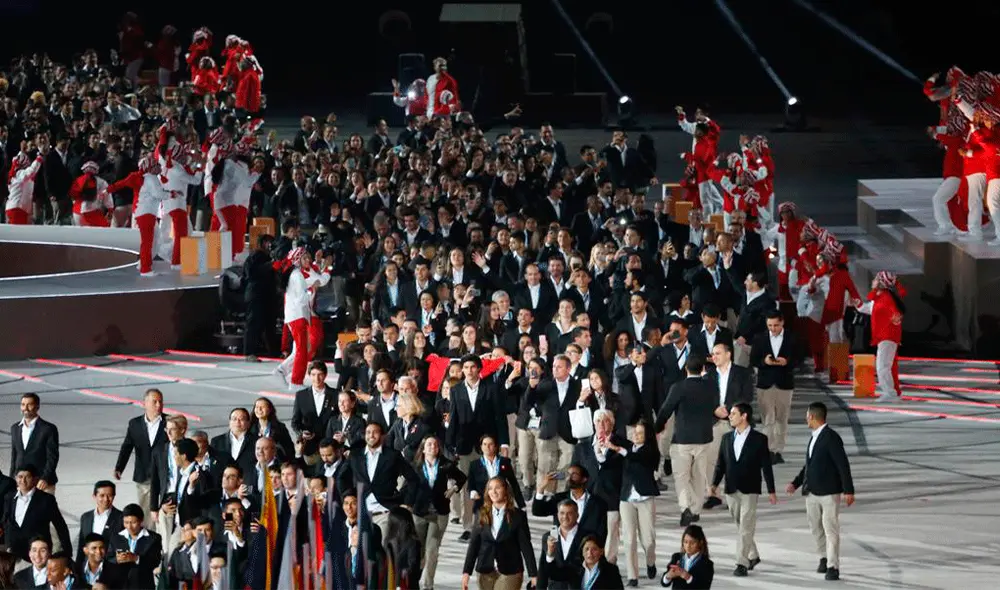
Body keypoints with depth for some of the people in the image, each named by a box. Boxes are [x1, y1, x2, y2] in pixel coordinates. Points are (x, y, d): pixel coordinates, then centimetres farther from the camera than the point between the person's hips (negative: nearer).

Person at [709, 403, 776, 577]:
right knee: (741, 526, 13)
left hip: (750, 490, -5)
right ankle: (753, 556, 28)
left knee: (745, 528, -9)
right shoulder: (727, 438, 9)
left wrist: (771, 491, -2)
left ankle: (742, 563, -10)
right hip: (731, 490, 5)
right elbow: (721, 464, 10)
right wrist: (714, 484, -4)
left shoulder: (759, 439, -3)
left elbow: (766, 466, -2)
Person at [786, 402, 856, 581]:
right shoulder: (814, 437, 12)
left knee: (831, 530, -6)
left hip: (829, 492, -8)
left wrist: (848, 491, -18)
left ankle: (833, 566, -3)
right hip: (812, 492, 8)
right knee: (815, 528, 15)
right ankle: (824, 558, 32)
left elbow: (843, 464, -16)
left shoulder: (831, 437, -14)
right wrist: (795, 483, 11)